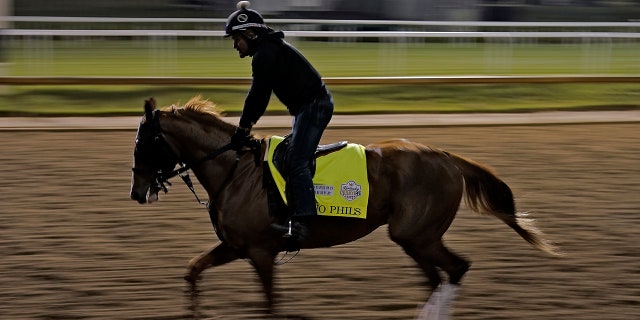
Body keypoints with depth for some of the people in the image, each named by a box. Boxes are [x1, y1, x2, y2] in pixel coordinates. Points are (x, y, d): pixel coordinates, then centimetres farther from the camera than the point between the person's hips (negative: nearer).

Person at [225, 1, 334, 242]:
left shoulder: (265, 54, -16)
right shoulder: (268, 49, 18)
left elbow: (257, 95, -17)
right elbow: (261, 95, 22)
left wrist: (243, 127, -10)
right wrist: (248, 124, 17)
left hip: (313, 105, -11)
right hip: (312, 106, 11)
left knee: (297, 162, -17)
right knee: (292, 160, 14)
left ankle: (301, 225, -22)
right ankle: (296, 219, 16)